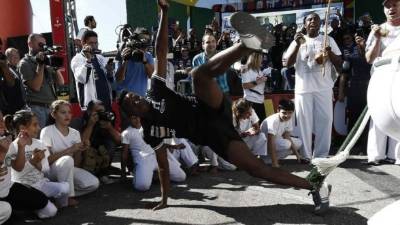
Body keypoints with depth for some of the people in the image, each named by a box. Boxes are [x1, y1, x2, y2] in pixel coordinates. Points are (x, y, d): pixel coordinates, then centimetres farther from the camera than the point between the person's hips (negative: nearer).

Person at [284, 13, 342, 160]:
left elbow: (339, 64, 8)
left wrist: (330, 52, -11)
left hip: (324, 87, 1)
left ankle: (321, 155, 7)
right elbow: (288, 64, -1)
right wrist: (297, 45, -11)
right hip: (303, 88, 0)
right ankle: (306, 155, 7)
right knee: (304, 122, 0)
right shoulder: (298, 41, 10)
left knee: (324, 120, -2)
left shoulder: (328, 40, 10)